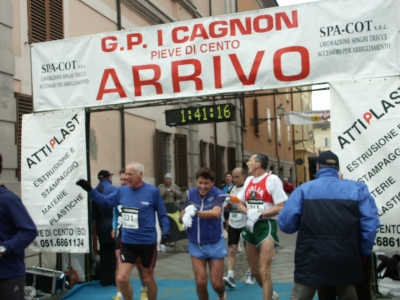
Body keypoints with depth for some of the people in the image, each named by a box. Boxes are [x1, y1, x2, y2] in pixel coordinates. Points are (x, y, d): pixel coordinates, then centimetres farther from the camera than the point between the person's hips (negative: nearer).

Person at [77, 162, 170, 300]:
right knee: (122, 278, -1)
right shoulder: (122, 191, 0)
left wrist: (165, 232, -15)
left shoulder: (152, 191, -11)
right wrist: (89, 189, 5)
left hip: (148, 242, -3)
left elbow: (162, 214, -3)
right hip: (127, 242, 3)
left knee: (148, 279, 12)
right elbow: (106, 201, 14)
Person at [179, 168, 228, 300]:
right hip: (195, 245, 2)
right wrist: (185, 217, -29)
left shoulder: (218, 194, -16)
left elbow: (216, 213, -35)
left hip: (215, 244, -2)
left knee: (216, 283, 5)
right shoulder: (190, 193, -4)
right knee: (200, 282, 0)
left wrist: (195, 212, -45)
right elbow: (181, 217, -6)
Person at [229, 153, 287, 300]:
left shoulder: (272, 179, -12)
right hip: (251, 227, 8)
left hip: (266, 226, -7)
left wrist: (259, 214, -20)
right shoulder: (248, 180, 10)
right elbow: (241, 204, 15)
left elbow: (281, 207, -16)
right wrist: (249, 213, -6)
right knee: (254, 271, 16)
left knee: (264, 271, -10)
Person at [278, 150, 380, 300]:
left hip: (312, 259, -2)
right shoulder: (357, 189, 6)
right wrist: (363, 253, 11)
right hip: (346, 259, 2)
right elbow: (370, 225, -3)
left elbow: (286, 224, -4)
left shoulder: (304, 189, 2)